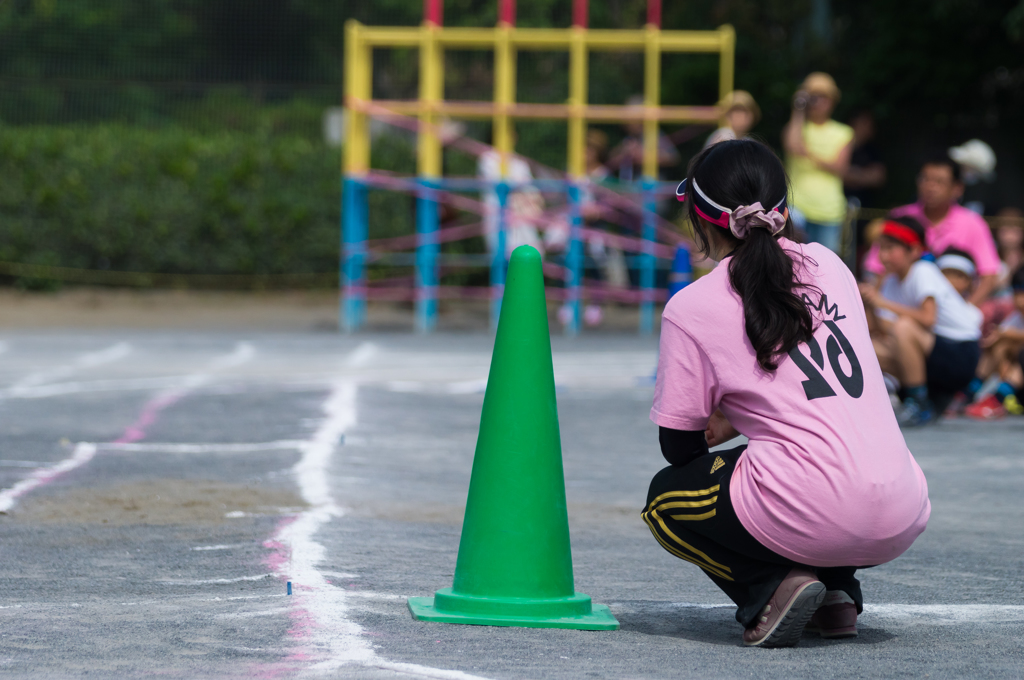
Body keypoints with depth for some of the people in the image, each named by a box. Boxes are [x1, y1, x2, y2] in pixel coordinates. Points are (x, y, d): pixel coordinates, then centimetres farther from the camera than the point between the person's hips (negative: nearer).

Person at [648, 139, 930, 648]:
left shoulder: (690, 309, 0)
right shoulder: (828, 266, 15)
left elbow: (679, 447, 7)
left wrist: (715, 430, 29)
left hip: (807, 520, -5)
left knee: (665, 497, 22)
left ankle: (770, 587, -2)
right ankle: (837, 591, 14)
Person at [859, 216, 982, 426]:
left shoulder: (923, 273, -13)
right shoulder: (891, 282, 9)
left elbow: (928, 318, -29)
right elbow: (879, 329, 2)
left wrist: (883, 302, -25)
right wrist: (868, 305, -14)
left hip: (961, 358, -8)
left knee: (904, 327, -31)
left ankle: (919, 406, -18)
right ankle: (937, 397, 5)